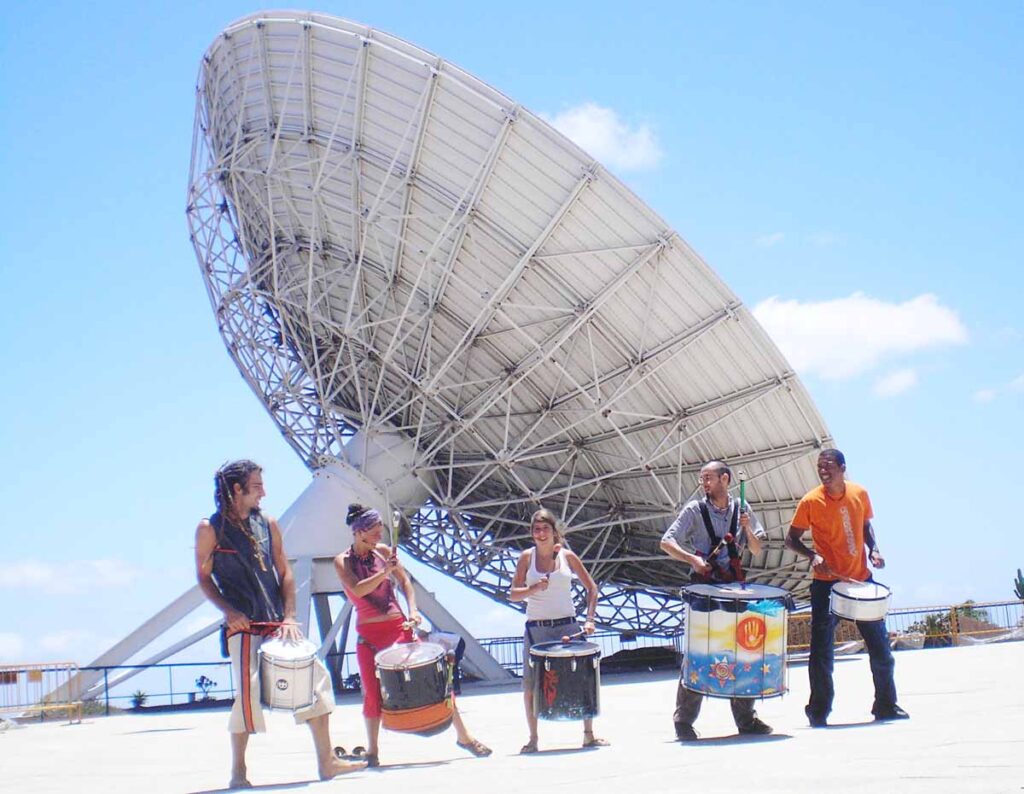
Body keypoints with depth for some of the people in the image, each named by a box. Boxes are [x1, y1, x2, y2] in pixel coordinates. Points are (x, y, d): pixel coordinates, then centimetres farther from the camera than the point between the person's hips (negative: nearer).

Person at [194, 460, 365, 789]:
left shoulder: (268, 524, 10)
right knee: (249, 691, -14)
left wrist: (289, 617, -1)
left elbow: (284, 572, 10)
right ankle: (238, 772, 3)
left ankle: (326, 762, 4)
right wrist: (229, 611, -14)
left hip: (278, 623, 5)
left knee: (315, 674, -2)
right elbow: (204, 577, 0)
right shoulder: (210, 529, -3)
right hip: (244, 626, -5)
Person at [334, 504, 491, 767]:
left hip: (399, 627, 2)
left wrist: (412, 610, -5)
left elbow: (405, 581, 10)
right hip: (369, 634, -2)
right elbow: (358, 590, -17)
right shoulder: (343, 561, -1)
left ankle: (464, 736, 5)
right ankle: (372, 750, 14)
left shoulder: (383, 551, 7)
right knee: (372, 692, -2)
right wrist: (385, 571, -25)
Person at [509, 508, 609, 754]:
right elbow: (513, 594, 1)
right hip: (536, 629, 0)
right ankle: (533, 739, 12)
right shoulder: (527, 557, 2)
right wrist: (534, 589, -18)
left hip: (567, 626, 0)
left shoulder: (567, 556, 2)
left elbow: (591, 588, 8)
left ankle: (589, 734, 10)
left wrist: (589, 619, -3)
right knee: (531, 685, 0)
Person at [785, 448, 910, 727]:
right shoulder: (810, 501, -11)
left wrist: (873, 548, -1)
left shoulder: (859, 494, -1)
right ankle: (819, 712, 7)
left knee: (880, 646, 9)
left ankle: (886, 705, 23)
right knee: (822, 649, -4)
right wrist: (812, 555, -22)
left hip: (861, 579, 4)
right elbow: (791, 539, -4)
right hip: (827, 583, -4)